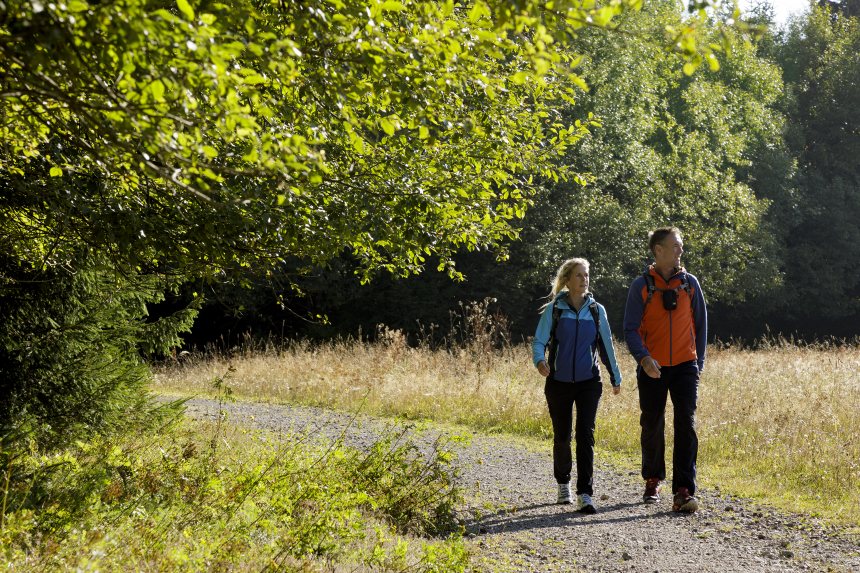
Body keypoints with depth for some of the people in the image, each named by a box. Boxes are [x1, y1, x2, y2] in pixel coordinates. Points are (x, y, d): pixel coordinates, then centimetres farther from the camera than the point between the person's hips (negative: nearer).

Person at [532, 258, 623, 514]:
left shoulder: (597, 310, 3)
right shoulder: (553, 310, -3)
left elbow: (606, 346, 12)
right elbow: (539, 341, -6)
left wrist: (615, 377, 17)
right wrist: (539, 360, -28)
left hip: (588, 382, 0)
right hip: (559, 383, 0)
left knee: (585, 435, -11)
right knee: (562, 436, 10)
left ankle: (585, 494, -10)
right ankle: (563, 483, 34)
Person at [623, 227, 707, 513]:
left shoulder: (689, 283, 5)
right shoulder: (641, 285, -2)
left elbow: (700, 324, 13)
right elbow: (631, 328, -6)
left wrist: (699, 361, 9)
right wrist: (644, 358, -21)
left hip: (685, 366, 1)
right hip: (652, 368, -1)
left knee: (686, 425, -10)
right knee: (652, 426, 9)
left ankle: (683, 491, -12)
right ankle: (652, 480, 30)